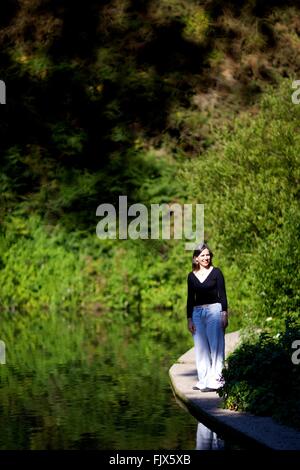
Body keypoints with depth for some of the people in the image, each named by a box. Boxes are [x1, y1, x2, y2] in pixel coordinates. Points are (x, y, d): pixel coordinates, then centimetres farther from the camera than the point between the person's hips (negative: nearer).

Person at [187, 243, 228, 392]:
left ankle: (215, 381, -6)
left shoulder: (216, 272, 1)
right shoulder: (191, 276, 10)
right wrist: (189, 319, 7)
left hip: (214, 310, -4)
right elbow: (190, 299, 12)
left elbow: (222, 294, -1)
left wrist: (224, 314, -8)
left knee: (215, 347, -5)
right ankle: (203, 380, 9)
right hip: (197, 312, 4)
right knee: (201, 348, 4)